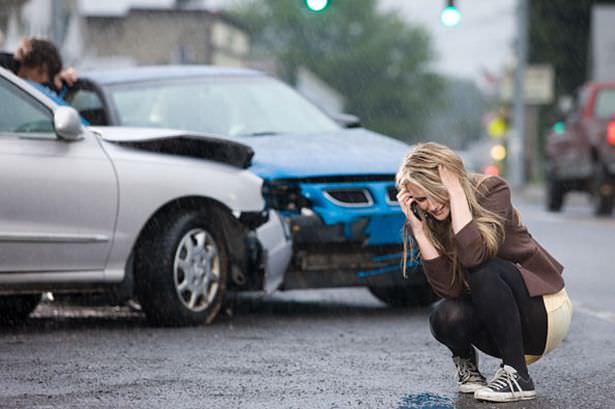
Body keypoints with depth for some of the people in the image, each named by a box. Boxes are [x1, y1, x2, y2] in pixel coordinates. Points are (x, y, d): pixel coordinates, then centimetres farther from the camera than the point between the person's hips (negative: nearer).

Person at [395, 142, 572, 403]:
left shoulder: (492, 190, -17)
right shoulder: (428, 224, -5)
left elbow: (473, 255, -35)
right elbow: (449, 289, -19)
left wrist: (456, 190, -29)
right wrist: (417, 229, -23)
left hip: (546, 312, -4)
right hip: (497, 328, 4)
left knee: (483, 270, -31)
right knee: (446, 316, -29)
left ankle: (517, 375, -22)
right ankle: (465, 360, 6)